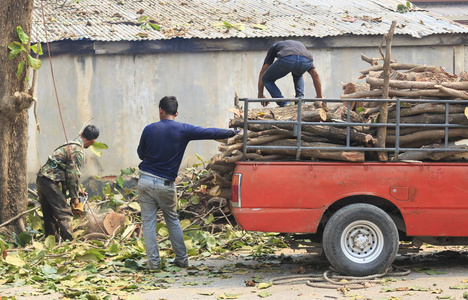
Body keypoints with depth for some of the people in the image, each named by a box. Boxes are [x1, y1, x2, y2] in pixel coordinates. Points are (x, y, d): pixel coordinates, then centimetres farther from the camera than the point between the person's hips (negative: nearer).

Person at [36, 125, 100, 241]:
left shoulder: (70, 145, 21)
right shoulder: (77, 151, -9)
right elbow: (73, 175, -12)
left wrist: (77, 189, 23)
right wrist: (74, 197, -5)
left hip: (41, 179, 10)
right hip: (50, 181, -10)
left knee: (49, 215, 13)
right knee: (64, 213, -10)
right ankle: (68, 240, -15)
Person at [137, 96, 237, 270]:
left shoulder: (149, 129, 0)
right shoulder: (183, 130, -4)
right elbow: (210, 133, -2)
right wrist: (233, 133, 9)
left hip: (145, 180, 0)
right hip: (165, 184, 0)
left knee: (148, 222, 6)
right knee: (172, 220, 17)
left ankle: (153, 262, 3)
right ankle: (182, 260, 20)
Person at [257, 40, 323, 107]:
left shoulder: (274, 47, 40)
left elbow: (262, 72, 35)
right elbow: (315, 74, 36)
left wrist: (260, 95, 41)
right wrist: (319, 97, 41)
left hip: (286, 60, -3)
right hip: (306, 61, 3)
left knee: (267, 80, 23)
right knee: (297, 75, 41)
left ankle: (284, 104, 7)